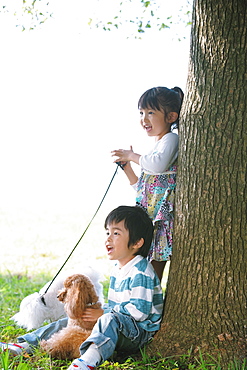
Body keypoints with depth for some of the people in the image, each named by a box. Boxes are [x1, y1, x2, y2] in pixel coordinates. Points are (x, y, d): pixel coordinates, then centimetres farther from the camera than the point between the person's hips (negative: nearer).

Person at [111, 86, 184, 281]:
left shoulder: (171, 139, -4)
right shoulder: (158, 145, 24)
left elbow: (159, 164, -28)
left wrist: (134, 156, -11)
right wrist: (127, 166, 17)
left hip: (163, 216, -9)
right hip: (150, 217, 9)